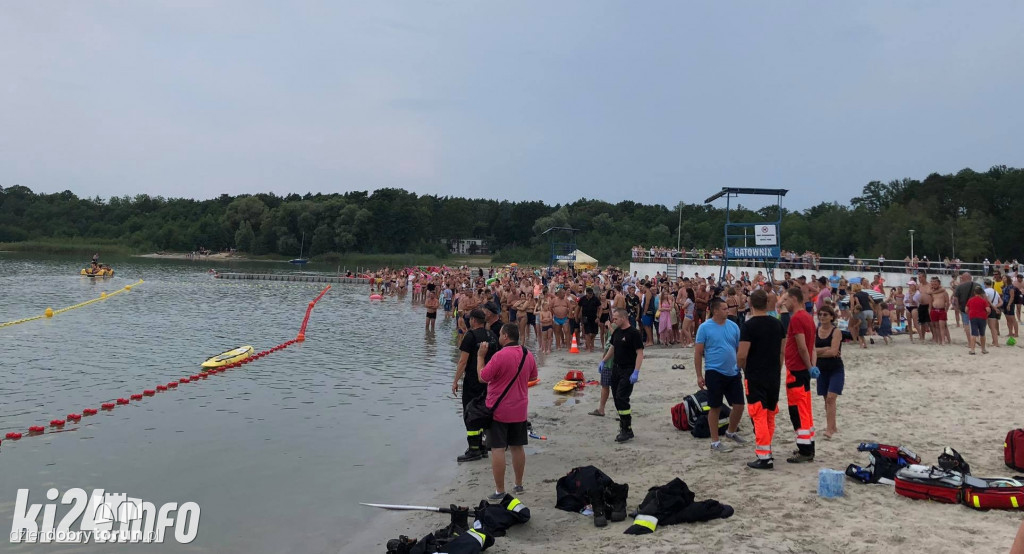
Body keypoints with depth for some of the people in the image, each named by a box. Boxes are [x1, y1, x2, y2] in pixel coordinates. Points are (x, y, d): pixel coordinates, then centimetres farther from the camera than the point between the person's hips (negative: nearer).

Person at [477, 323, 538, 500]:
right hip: (519, 411, 7)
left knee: (497, 450, -1)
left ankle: (500, 491, 2)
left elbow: (482, 378, -12)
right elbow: (533, 376, 17)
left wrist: (480, 356, -2)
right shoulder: (528, 355, 1)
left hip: (498, 411, -6)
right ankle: (518, 485, 27)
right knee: (517, 447, 17)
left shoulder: (500, 356, -20)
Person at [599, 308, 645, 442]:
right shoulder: (616, 332, 10)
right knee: (616, 398, 10)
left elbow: (640, 353, -17)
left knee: (622, 398, -14)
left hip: (628, 371, -8)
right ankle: (624, 422, 22)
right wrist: (603, 361, 16)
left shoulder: (634, 333, -14)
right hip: (616, 368, 8)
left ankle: (627, 430, -7)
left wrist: (636, 372, -23)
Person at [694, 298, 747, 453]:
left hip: (733, 372, 5)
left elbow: (740, 349, 12)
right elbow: (698, 353, -6)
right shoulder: (705, 327, -8)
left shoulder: (733, 326, 4)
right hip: (714, 372, -5)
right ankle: (715, 442, 14)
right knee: (715, 407, 2)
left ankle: (731, 432, 34)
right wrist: (699, 376, -8)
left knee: (739, 405, 8)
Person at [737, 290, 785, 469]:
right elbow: (782, 352, 9)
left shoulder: (748, 326, -15)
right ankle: (766, 450, 30)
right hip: (774, 376, 6)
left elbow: (742, 355, -17)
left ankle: (764, 457, -1)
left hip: (755, 377, -6)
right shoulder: (777, 324, 4)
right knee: (770, 415, 18)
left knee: (759, 416, -2)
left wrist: (743, 367, 3)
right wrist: (776, 371, 18)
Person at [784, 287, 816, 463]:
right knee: (805, 410, 14)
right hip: (804, 369, 9)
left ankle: (804, 450, 0)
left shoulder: (796, 318, -17)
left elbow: (802, 347, -20)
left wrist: (809, 367, -8)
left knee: (797, 410, -4)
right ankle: (809, 448, 21)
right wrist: (811, 366, 13)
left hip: (796, 369, -9)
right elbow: (810, 346, 15)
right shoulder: (807, 317, 13)